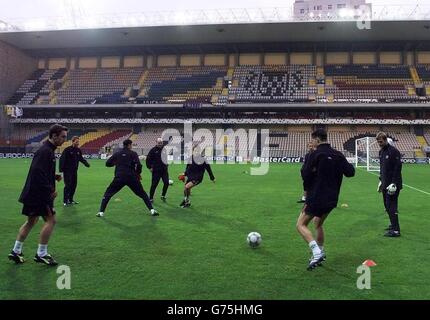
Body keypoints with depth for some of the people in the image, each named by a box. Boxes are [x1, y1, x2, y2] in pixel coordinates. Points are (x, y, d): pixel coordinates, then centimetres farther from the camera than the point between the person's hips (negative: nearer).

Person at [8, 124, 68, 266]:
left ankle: (16, 252, 26)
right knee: (50, 220, -5)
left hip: (33, 193, 11)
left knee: (31, 221, 17)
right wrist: (50, 190, -20)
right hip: (39, 194, -11)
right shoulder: (45, 151, -19)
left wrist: (54, 176, 7)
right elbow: (38, 173, -26)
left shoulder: (48, 150, 13)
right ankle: (41, 254, 3)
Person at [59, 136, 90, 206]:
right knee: (68, 185, -7)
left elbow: (81, 158, 17)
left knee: (74, 185, 10)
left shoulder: (78, 150, 7)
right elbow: (62, 159, -15)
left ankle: (70, 199, 22)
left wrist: (86, 163, 0)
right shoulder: (67, 150, -12)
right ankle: (65, 201, 0)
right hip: (67, 171, -7)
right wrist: (61, 169, -22)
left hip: (74, 171, 7)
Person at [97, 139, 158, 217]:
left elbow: (107, 163, 12)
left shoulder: (117, 154, 11)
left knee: (107, 194, 15)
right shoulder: (133, 154, 3)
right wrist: (138, 174, 7)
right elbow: (138, 165, -10)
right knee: (142, 194, 13)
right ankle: (152, 210, 6)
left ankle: (101, 212, 6)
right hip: (132, 178, -1)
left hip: (119, 178, 1)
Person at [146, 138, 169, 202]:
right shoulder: (153, 150, -5)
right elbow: (148, 159, -1)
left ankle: (163, 196, 20)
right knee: (154, 184, 0)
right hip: (156, 170, -4)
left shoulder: (165, 148, 6)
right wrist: (149, 167, -5)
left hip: (164, 170, 4)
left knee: (166, 183, -1)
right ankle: (151, 198, 13)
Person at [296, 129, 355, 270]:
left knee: (301, 224, 2)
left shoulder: (315, 154, -12)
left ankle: (316, 252, -15)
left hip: (316, 198, -7)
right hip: (332, 199, 7)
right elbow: (350, 172, 3)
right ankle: (320, 254, 28)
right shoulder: (338, 155, 4)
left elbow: (305, 175, -16)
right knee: (318, 224, 26)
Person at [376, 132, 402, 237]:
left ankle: (396, 230, -6)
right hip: (385, 184, 9)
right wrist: (381, 180, 18)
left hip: (392, 184, -9)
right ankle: (393, 224, 27)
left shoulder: (393, 151, -14)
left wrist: (394, 183, -20)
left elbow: (397, 168, -18)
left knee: (391, 206, -10)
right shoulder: (381, 151, 13)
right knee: (387, 205, 14)